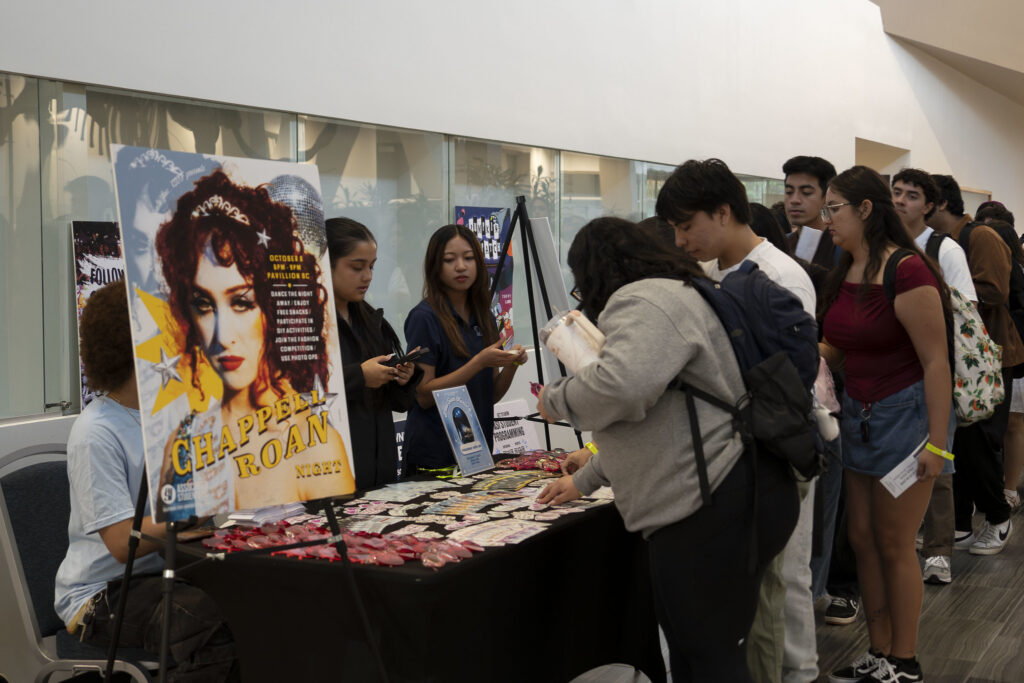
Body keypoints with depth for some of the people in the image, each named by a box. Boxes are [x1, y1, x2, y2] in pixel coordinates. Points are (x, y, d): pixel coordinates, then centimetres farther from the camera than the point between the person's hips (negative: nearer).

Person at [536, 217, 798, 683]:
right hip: (711, 503, 11)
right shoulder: (667, 296, 23)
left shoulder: (644, 301, -12)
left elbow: (621, 386, -31)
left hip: (719, 508, -11)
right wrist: (583, 480, 37)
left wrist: (556, 400, -10)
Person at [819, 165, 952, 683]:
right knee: (863, 539, 11)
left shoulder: (906, 271, -19)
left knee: (894, 544, 2)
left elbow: (936, 360, -18)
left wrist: (937, 443, -19)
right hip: (857, 413, 8)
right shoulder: (843, 272, 5)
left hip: (904, 412, -8)